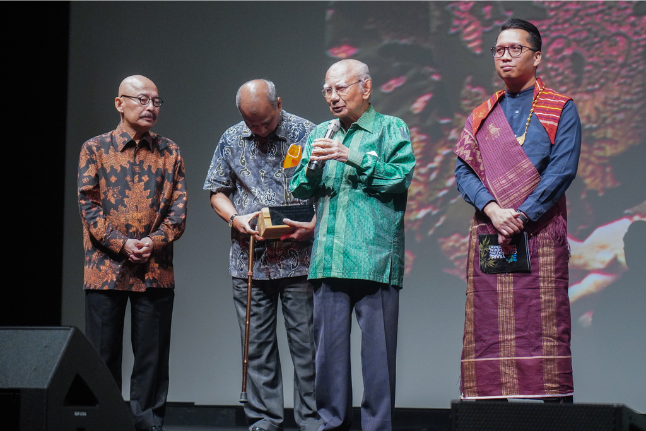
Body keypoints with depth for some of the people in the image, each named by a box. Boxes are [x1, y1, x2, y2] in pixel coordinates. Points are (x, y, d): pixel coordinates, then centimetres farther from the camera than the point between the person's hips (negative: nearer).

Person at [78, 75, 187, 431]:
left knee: (152, 355, 3)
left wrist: (154, 242, -11)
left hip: (156, 270, 2)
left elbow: (179, 207, 5)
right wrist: (122, 244, -13)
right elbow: (89, 204, -2)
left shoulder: (169, 152, 11)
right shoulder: (95, 149, 5)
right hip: (106, 268, -1)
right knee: (103, 354, 3)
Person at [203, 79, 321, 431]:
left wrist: (314, 227, -16)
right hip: (248, 259, 3)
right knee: (257, 344, 5)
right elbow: (217, 191, 15)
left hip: (299, 258, -3)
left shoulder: (307, 134, 0)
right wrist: (235, 218, -5)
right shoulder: (231, 140, 10)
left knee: (306, 341, -1)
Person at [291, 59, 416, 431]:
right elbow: (299, 189, 17)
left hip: (374, 257, -5)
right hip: (329, 258, 5)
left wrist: (353, 157, -14)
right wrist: (312, 167, -4)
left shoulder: (390, 129, 7)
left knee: (377, 347, -5)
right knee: (329, 343, 6)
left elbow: (402, 176, -8)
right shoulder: (321, 134, 21)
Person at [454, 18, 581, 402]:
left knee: (545, 326, -8)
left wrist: (521, 216, -13)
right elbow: (463, 172, 8)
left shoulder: (560, 110, 8)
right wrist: (493, 209, -11)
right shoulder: (480, 117, 18)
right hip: (488, 236, 3)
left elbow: (562, 171, -4)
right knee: (488, 331, -2)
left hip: (540, 235, -3)